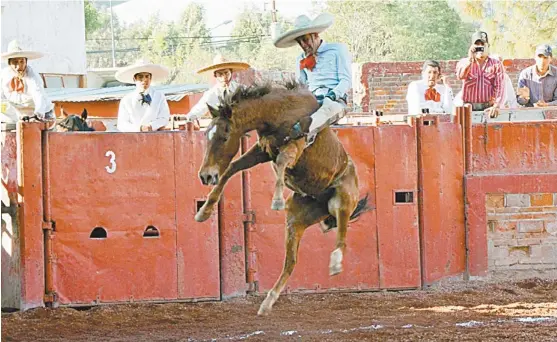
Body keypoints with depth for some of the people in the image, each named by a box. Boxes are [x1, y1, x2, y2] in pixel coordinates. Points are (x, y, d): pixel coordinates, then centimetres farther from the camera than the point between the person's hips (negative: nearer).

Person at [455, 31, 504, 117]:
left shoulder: (496, 64, 8)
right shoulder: (464, 63, 10)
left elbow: (499, 87, -3)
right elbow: (460, 76, -12)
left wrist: (496, 106, -17)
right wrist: (470, 59, -24)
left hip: (488, 109, 0)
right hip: (469, 109, 0)